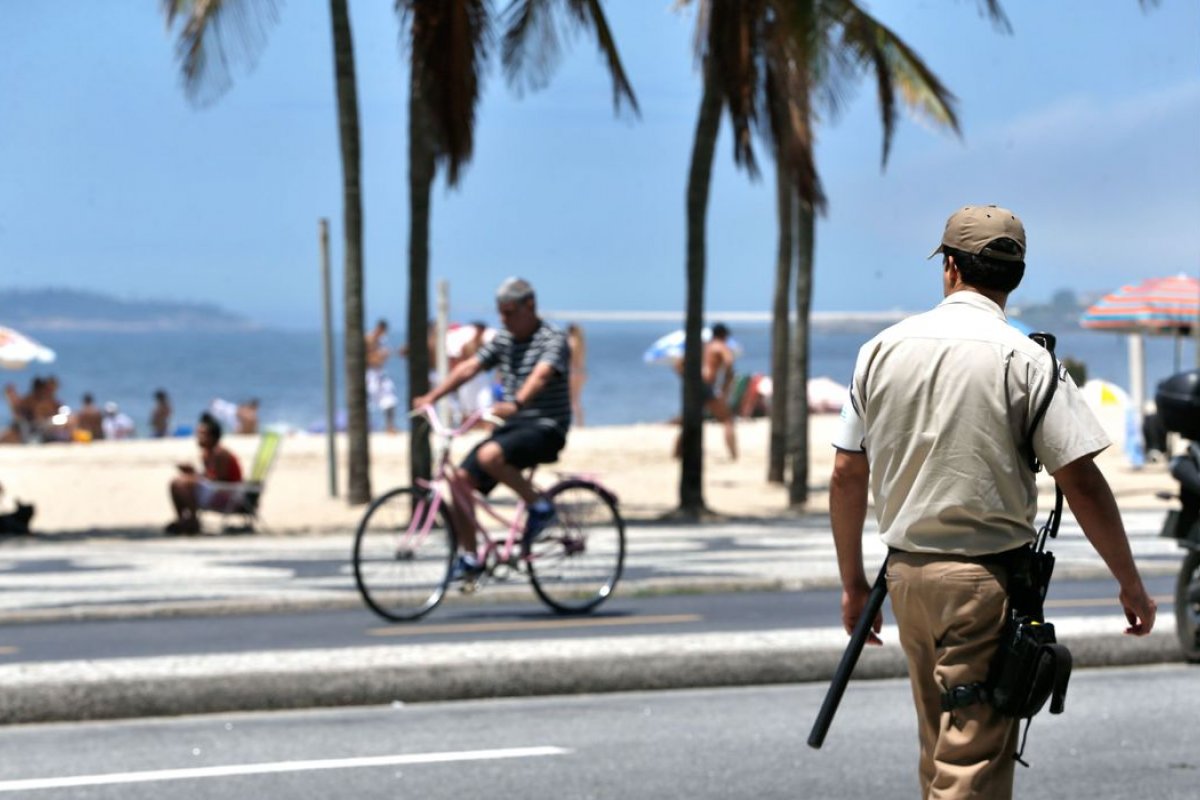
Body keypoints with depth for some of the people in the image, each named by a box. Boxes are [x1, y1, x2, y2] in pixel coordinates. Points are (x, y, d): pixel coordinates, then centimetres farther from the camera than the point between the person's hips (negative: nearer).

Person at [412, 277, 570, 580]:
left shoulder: (553, 339, -10)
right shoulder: (504, 340, 12)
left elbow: (541, 375, -29)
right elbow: (469, 367, 5)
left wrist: (515, 404, -48)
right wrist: (431, 397, -6)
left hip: (545, 427, -8)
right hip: (512, 427, 8)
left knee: (489, 456, -33)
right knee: (462, 478, -6)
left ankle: (539, 506, -15)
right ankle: (468, 557, 2)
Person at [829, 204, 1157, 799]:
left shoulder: (883, 349, 3)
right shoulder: (1024, 360, -10)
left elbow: (846, 475, 6)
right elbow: (1082, 483, -12)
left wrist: (853, 582, 16)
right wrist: (1131, 586, -3)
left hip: (906, 573, 5)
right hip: (987, 580, -5)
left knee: (940, 748, 20)